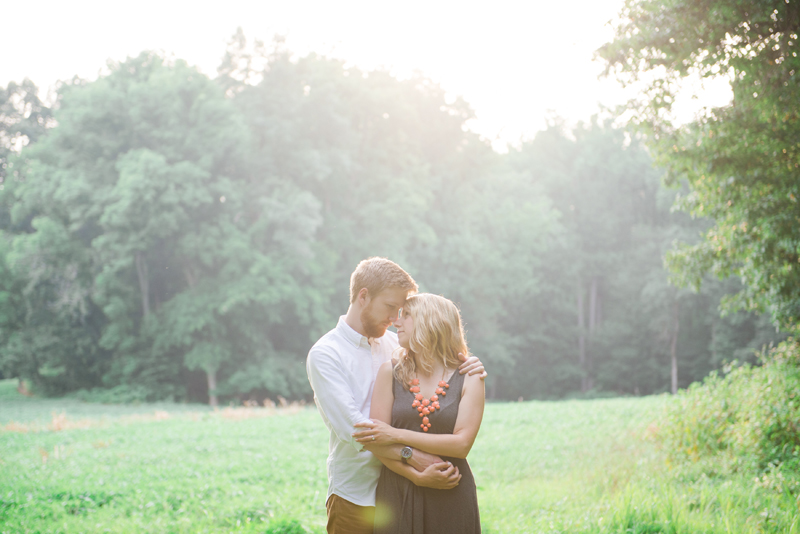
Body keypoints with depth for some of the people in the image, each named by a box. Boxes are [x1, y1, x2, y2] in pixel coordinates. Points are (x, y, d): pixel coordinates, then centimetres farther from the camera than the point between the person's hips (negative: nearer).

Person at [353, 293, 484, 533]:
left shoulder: (469, 380, 1)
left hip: (451, 501, -1)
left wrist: (398, 435, -14)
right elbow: (376, 440, -2)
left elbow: (462, 444, -10)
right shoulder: (390, 372, 4)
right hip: (397, 496, 1)